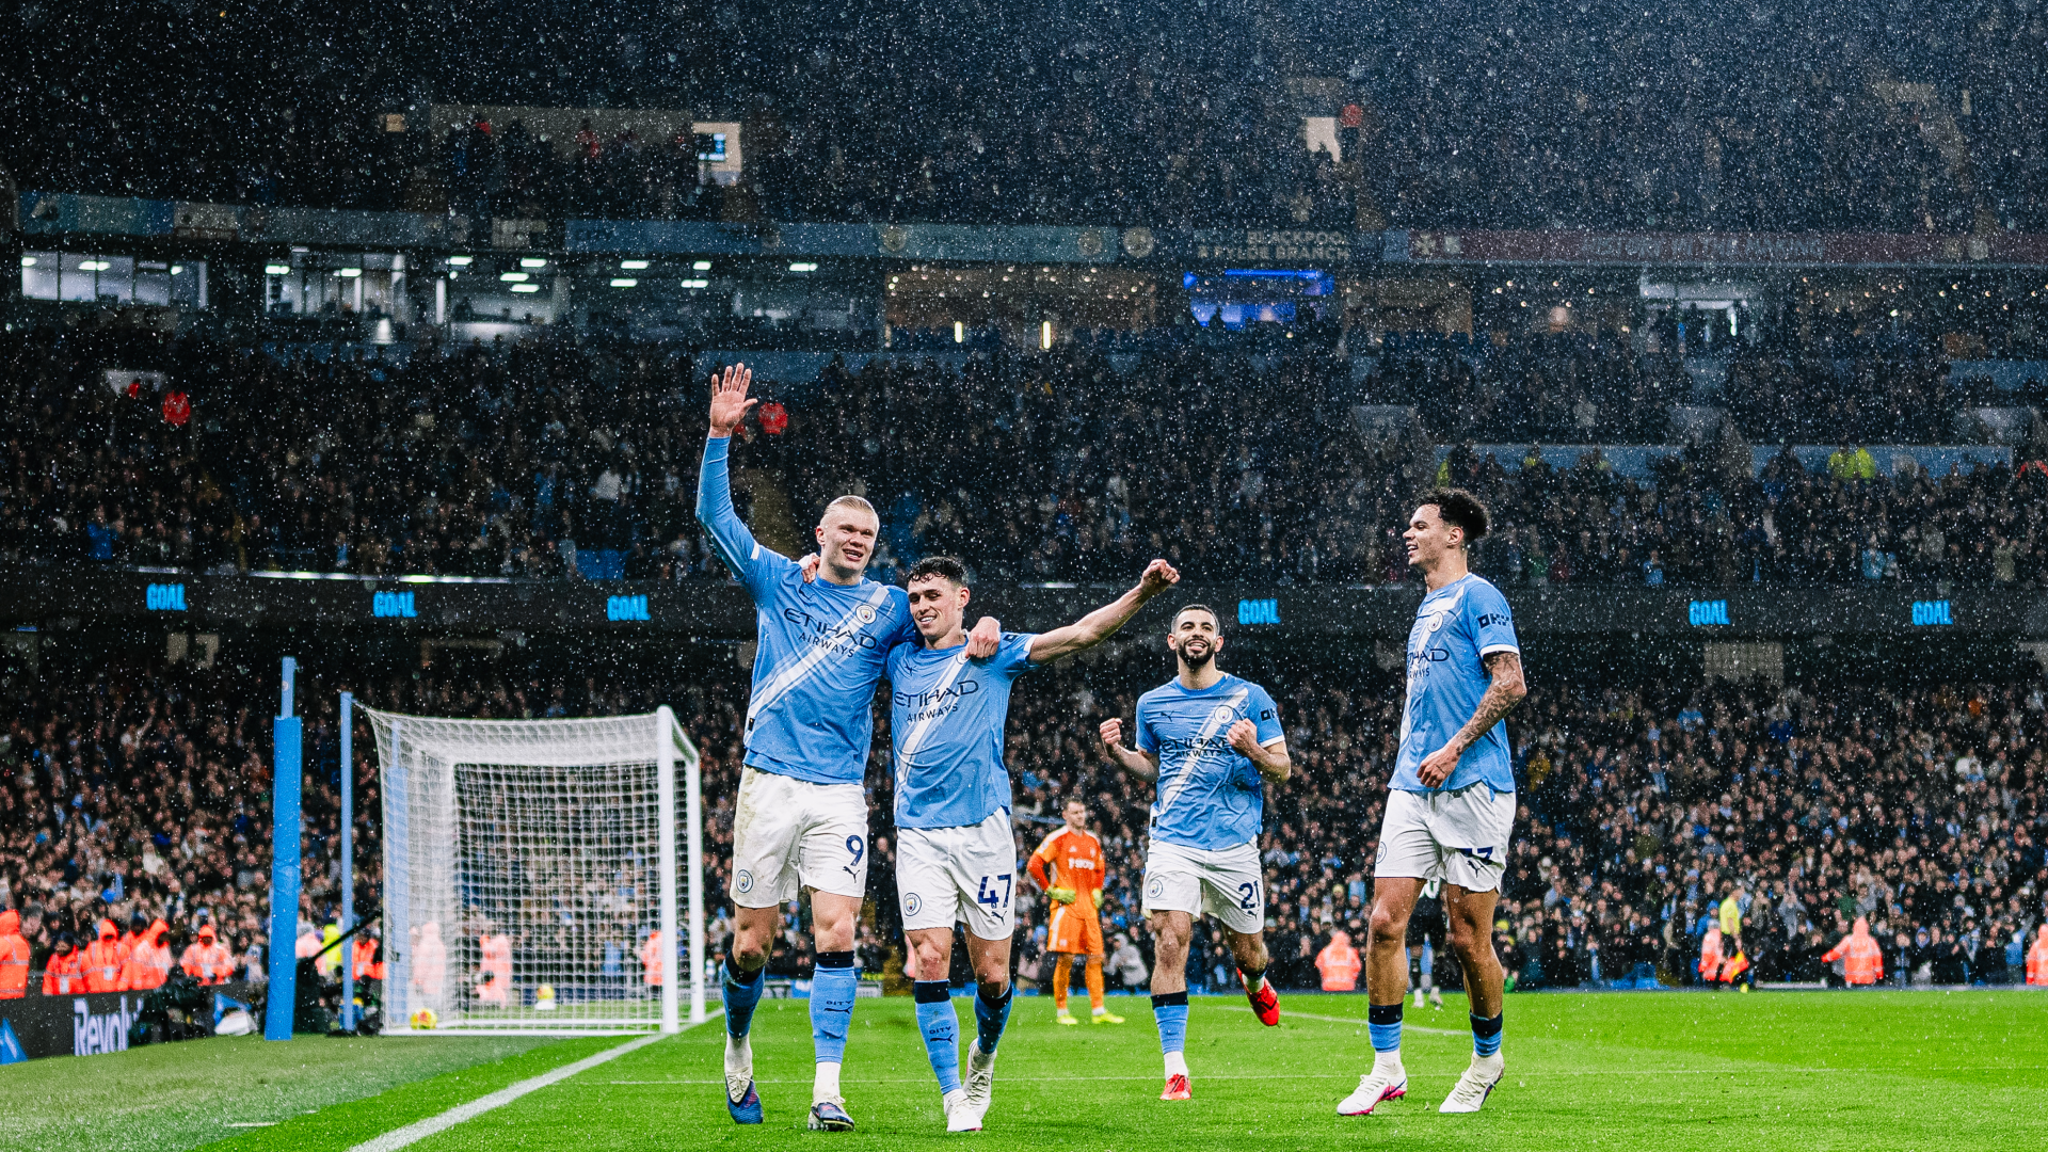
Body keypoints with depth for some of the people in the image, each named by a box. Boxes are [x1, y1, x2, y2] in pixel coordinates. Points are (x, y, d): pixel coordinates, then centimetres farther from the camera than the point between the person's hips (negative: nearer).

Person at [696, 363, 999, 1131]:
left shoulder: (889, 607, 11)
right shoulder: (777, 581, 9)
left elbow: (947, 627, 18)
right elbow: (716, 517, 7)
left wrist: (980, 635, -6)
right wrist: (720, 434, -3)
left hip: (840, 793, 0)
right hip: (770, 782, 0)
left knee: (836, 936, -12)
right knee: (752, 942, 2)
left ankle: (827, 1091, -14)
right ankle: (738, 1050, 27)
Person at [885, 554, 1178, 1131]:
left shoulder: (993, 654, 5)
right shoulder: (899, 659, 13)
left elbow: (1081, 633, -2)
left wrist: (1142, 591, -14)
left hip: (983, 830, -2)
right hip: (917, 832, 2)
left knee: (991, 971, 0)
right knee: (929, 959, -11)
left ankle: (983, 1057, 30)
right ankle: (954, 1096, -6)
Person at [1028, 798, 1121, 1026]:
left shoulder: (1093, 841, 16)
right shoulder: (1057, 839, -4)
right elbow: (1034, 865, -10)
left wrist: (1097, 891, 15)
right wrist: (1051, 891, -10)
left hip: (1089, 906, 6)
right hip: (1066, 906, -6)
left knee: (1095, 958, 1)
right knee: (1065, 958, -7)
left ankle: (1098, 1011, 2)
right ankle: (1061, 1011, 0)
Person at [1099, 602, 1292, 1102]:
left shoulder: (1251, 698, 2)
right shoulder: (1153, 703, 10)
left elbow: (1283, 769, 4)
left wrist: (1252, 751, -17)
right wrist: (1117, 751, 3)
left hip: (1235, 844, 0)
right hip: (1173, 843, 0)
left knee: (1248, 950, 10)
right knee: (1170, 944, -16)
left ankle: (1255, 982, 50)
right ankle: (1175, 1068, -14)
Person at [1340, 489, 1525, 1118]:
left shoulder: (1477, 597, -4)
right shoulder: (1428, 607, 22)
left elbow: (1510, 683, -13)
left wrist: (1454, 750, -17)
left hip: (1471, 786, -8)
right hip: (1413, 787, 8)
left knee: (1468, 935, -2)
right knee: (1384, 922, -4)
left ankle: (1487, 1059, 16)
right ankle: (1386, 1067, 0)